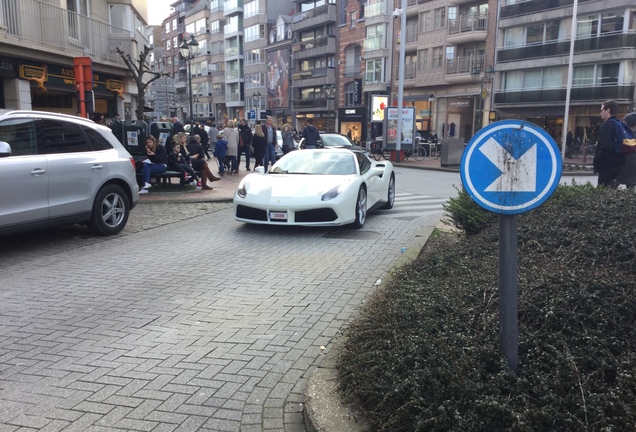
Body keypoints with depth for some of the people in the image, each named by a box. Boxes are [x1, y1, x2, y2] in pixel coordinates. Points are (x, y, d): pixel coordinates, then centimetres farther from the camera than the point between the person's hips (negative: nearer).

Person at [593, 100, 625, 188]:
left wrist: (596, 161, -12)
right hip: (618, 164, 9)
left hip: (608, 165, -9)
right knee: (612, 189, 16)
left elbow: (605, 147, -24)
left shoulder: (607, 125, -14)